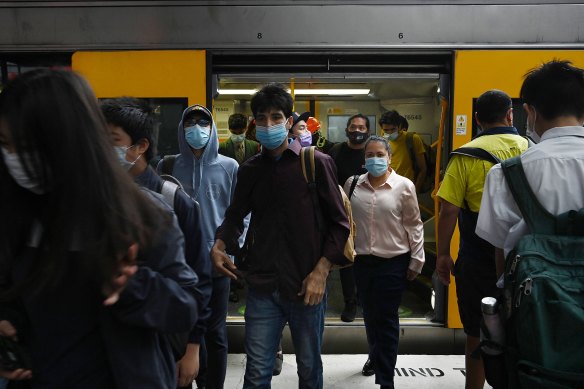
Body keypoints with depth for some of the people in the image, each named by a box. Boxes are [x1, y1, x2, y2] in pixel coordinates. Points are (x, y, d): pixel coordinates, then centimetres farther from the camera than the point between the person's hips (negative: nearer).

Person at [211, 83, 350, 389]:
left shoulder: (317, 163, -5)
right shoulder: (249, 169, 6)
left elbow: (339, 223, -4)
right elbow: (236, 214, 17)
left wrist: (321, 271, -11)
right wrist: (220, 245, -2)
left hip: (306, 286, -2)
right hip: (262, 286, 3)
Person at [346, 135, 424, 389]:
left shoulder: (404, 186, -7)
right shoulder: (353, 184, 2)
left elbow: (413, 225, -2)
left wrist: (416, 260, -2)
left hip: (393, 262, -3)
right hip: (362, 260, 4)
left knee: (387, 319, 4)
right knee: (369, 314, 20)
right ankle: (376, 355, 47)